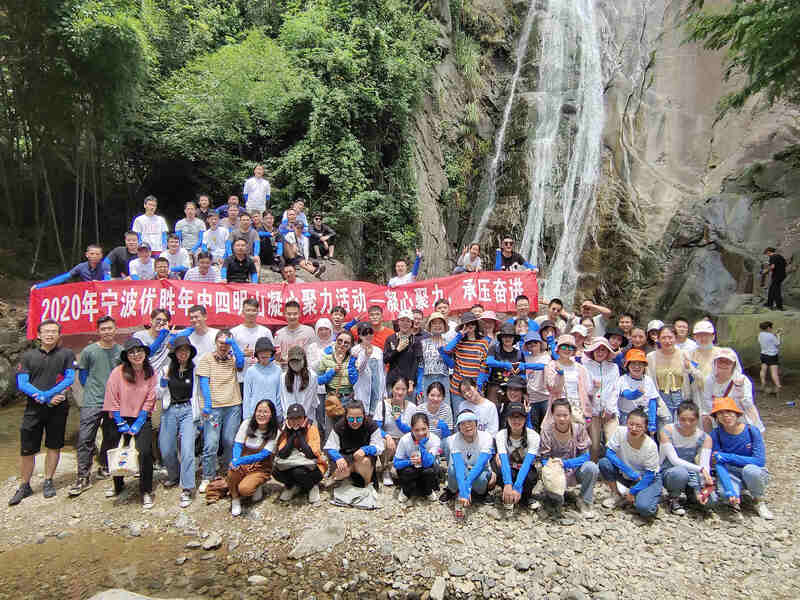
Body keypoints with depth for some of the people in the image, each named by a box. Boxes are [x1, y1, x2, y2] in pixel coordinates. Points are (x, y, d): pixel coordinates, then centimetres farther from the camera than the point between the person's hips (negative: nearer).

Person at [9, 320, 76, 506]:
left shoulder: (66, 354, 4)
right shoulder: (28, 356, 7)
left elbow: (69, 379, -6)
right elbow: (22, 383, -1)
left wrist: (45, 394, -17)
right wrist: (47, 398, -13)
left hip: (58, 408, -1)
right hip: (34, 408, 1)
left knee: (54, 446, 7)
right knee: (27, 449, 2)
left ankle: (48, 482, 21)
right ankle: (24, 486, 17)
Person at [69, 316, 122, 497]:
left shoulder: (122, 351, 3)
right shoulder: (89, 351, -2)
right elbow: (82, 375, 8)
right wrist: (92, 390, 7)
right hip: (92, 402, -2)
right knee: (85, 439, -7)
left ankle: (104, 468, 30)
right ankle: (83, 477, -1)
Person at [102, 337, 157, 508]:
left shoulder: (151, 374, -3)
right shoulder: (118, 372, -7)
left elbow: (149, 401, -2)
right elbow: (113, 401, -6)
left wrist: (138, 424, -9)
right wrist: (121, 424, -9)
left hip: (141, 420, 0)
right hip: (119, 419, 1)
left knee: (145, 452, -17)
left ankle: (146, 491, 0)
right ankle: (118, 486, 41)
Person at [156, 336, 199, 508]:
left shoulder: (195, 370, -1)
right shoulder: (166, 370, 4)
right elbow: (159, 396, 7)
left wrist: (201, 417, 4)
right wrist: (164, 380, -9)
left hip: (188, 411, -3)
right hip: (169, 411, 3)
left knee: (187, 449, -12)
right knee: (166, 450, 8)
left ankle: (187, 489, -5)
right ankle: (174, 476, 37)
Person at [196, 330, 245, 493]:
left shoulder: (232, 359, 11)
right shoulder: (206, 358, 3)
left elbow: (241, 363, -12)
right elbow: (203, 382, -3)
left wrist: (233, 342, -12)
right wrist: (207, 404, -11)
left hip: (233, 406, 3)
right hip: (214, 406, -2)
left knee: (230, 442, 9)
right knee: (211, 444, -4)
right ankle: (207, 478, 11)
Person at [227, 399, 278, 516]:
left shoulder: (274, 432, -11)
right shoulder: (247, 424, -4)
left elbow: (263, 455, -19)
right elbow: (237, 445, -4)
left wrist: (241, 461, -32)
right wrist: (235, 460, -26)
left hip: (261, 468, -2)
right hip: (243, 463, 2)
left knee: (244, 489, -28)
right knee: (232, 470, -32)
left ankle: (257, 486, 9)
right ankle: (235, 500, -6)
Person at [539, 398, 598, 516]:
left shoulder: (579, 428, -11)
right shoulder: (547, 430, -13)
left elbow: (585, 456, -11)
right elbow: (545, 459, -11)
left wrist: (565, 463, -28)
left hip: (575, 471, 1)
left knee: (591, 467, -30)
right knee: (553, 494, -32)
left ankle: (584, 502, -5)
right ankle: (557, 498, 8)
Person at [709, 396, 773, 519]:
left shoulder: (752, 431, -15)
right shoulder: (716, 434, -14)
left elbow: (760, 461, -20)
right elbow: (718, 465, -19)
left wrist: (727, 457, -24)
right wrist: (730, 492, -32)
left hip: (754, 475, 0)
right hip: (730, 474, 0)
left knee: (750, 469, -34)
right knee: (723, 491, -32)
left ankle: (759, 502, -4)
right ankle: (736, 497, 6)